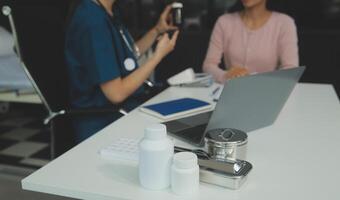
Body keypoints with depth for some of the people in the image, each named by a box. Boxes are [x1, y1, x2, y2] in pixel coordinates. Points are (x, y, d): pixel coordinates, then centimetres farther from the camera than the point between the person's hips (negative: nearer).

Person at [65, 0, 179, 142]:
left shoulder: (107, 12, 4)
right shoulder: (93, 22, -24)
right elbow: (116, 93, -23)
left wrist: (157, 30, 5)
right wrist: (159, 54, -14)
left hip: (123, 112, 9)